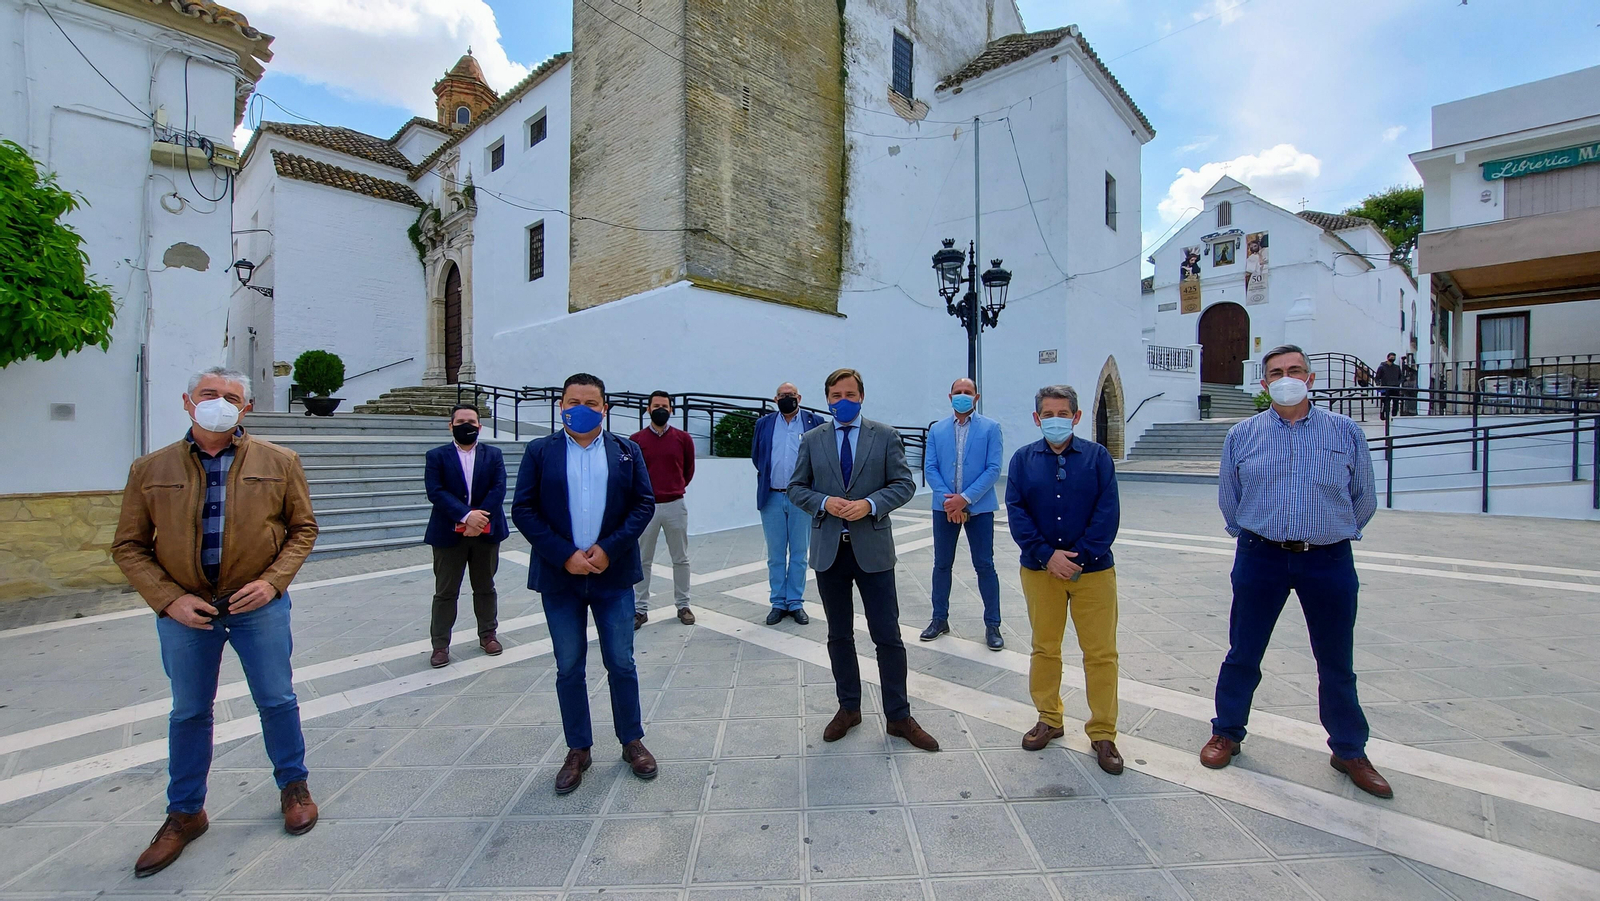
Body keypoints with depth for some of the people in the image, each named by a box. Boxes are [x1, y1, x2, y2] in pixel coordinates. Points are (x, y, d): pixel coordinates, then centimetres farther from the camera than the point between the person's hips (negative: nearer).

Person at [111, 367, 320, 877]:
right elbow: (128, 547, 2)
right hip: (183, 609, 1)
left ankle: (293, 786, 31)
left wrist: (272, 580, -12)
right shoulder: (150, 470, -1)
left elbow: (303, 528, 0)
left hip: (259, 604, -1)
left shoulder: (279, 463, -4)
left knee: (276, 700, 10)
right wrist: (169, 599, -10)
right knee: (189, 712, 15)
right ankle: (185, 813, 35)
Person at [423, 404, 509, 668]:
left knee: (485, 587, 13)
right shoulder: (436, 456, 2)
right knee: (445, 592, 6)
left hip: (485, 532, 1)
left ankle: (487, 634, 26)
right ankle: (440, 644, 17)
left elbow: (498, 489, -6)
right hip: (449, 533, -1)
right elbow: (435, 492, -11)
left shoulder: (494, 454, 5)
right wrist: (466, 515, -23)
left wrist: (479, 520, -18)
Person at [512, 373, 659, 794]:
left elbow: (644, 503, -1)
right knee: (569, 669, 11)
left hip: (613, 573, 0)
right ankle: (578, 750, 28)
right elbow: (523, 510, -3)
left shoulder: (626, 450, 3)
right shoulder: (539, 451, 2)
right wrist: (565, 555, -13)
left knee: (621, 664, 8)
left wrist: (609, 549, -13)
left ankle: (632, 741, 27)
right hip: (560, 575, 0)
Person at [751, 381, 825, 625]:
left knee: (799, 554, 7)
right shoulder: (764, 424, 7)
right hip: (772, 498, 2)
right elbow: (756, 456, 15)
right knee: (775, 555, 9)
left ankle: (796, 603, 18)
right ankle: (778, 603, 19)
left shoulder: (814, 422, 1)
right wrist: (767, 477, 11)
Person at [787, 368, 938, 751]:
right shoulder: (812, 440, 6)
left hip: (872, 548, -2)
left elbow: (904, 484, -2)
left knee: (888, 636, 4)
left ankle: (898, 716, 20)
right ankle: (848, 708, 31)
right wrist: (824, 502, -13)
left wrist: (869, 504, -18)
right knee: (839, 635, 14)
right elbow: (797, 487, 7)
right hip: (829, 550, 2)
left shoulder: (885, 436, 1)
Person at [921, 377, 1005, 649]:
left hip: (979, 506, -2)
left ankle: (992, 625, 16)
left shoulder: (990, 428, 0)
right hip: (945, 506, 3)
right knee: (942, 564, 10)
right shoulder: (936, 430, 7)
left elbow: (993, 469, -7)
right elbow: (930, 468, 2)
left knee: (984, 566, 3)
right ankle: (940, 619, 25)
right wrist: (948, 499, -12)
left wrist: (965, 498, -15)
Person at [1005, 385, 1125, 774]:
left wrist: (1078, 557, -13)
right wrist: (1047, 554, -14)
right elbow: (1016, 512, -4)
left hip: (1093, 569, -1)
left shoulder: (1097, 456, 0)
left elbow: (1108, 512, -6)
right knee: (1044, 648, 12)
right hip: (1040, 569, 1)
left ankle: (1103, 734, 21)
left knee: (1101, 653, 5)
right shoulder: (1023, 459, 2)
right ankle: (1049, 720, 30)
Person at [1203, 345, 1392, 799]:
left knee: (1337, 663, 12)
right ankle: (1227, 733, 24)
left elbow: (1363, 499, 13)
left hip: (1329, 562, 1)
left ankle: (1349, 751, 31)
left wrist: (1332, 535, 16)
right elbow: (1229, 499, 13)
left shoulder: (1346, 432, 4)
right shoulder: (1242, 434, 3)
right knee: (1243, 653, 8)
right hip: (1260, 558, 0)